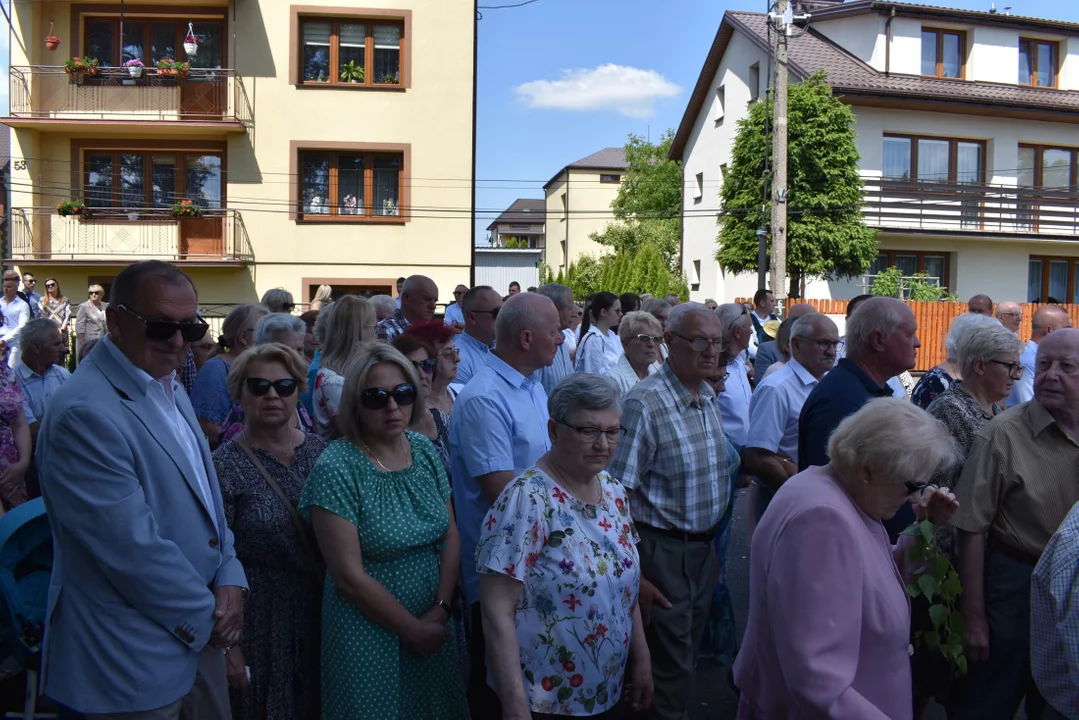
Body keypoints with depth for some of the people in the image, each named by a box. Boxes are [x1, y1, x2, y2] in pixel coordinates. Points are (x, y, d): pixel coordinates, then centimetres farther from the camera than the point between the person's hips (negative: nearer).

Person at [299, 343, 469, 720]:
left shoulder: (425, 450, -1)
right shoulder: (336, 469, -17)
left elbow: (451, 537, 2)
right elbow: (350, 576, -18)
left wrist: (440, 610, -9)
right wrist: (413, 630, -12)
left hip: (435, 626, 5)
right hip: (370, 632, -5)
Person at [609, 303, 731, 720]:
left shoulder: (710, 398, 4)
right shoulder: (644, 404, -21)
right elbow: (617, 495, -21)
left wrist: (712, 543, 14)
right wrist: (634, 575, -21)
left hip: (704, 548, 8)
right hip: (664, 551, -7)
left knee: (690, 651, 22)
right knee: (670, 663, 6)